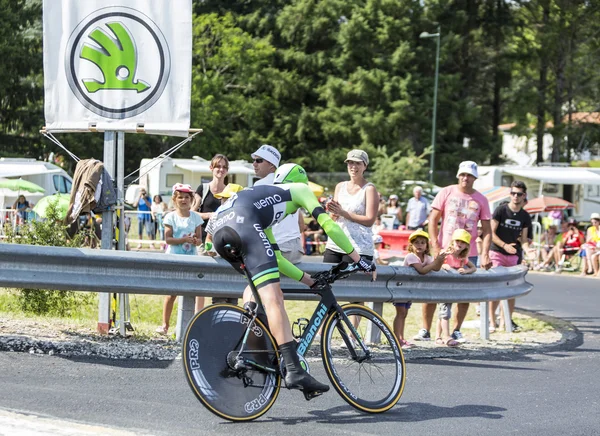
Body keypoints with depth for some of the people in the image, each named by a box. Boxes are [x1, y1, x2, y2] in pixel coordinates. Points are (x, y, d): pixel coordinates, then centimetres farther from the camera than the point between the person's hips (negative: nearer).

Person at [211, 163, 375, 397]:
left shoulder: (266, 202, 44)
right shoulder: (299, 189, 28)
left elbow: (274, 257, 44)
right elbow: (328, 224, 15)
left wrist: (309, 280, 47)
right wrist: (358, 258, 21)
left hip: (219, 231, 8)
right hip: (243, 224, -7)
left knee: (257, 285, 32)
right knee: (273, 298, -15)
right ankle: (294, 371, -25)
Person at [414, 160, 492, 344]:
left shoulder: (481, 200, 4)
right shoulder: (447, 193, 0)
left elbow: (487, 230, 5)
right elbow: (433, 219, -1)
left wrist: (485, 254, -7)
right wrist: (435, 246, -10)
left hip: (468, 254, 2)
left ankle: (456, 330, 17)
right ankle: (425, 330, 6)